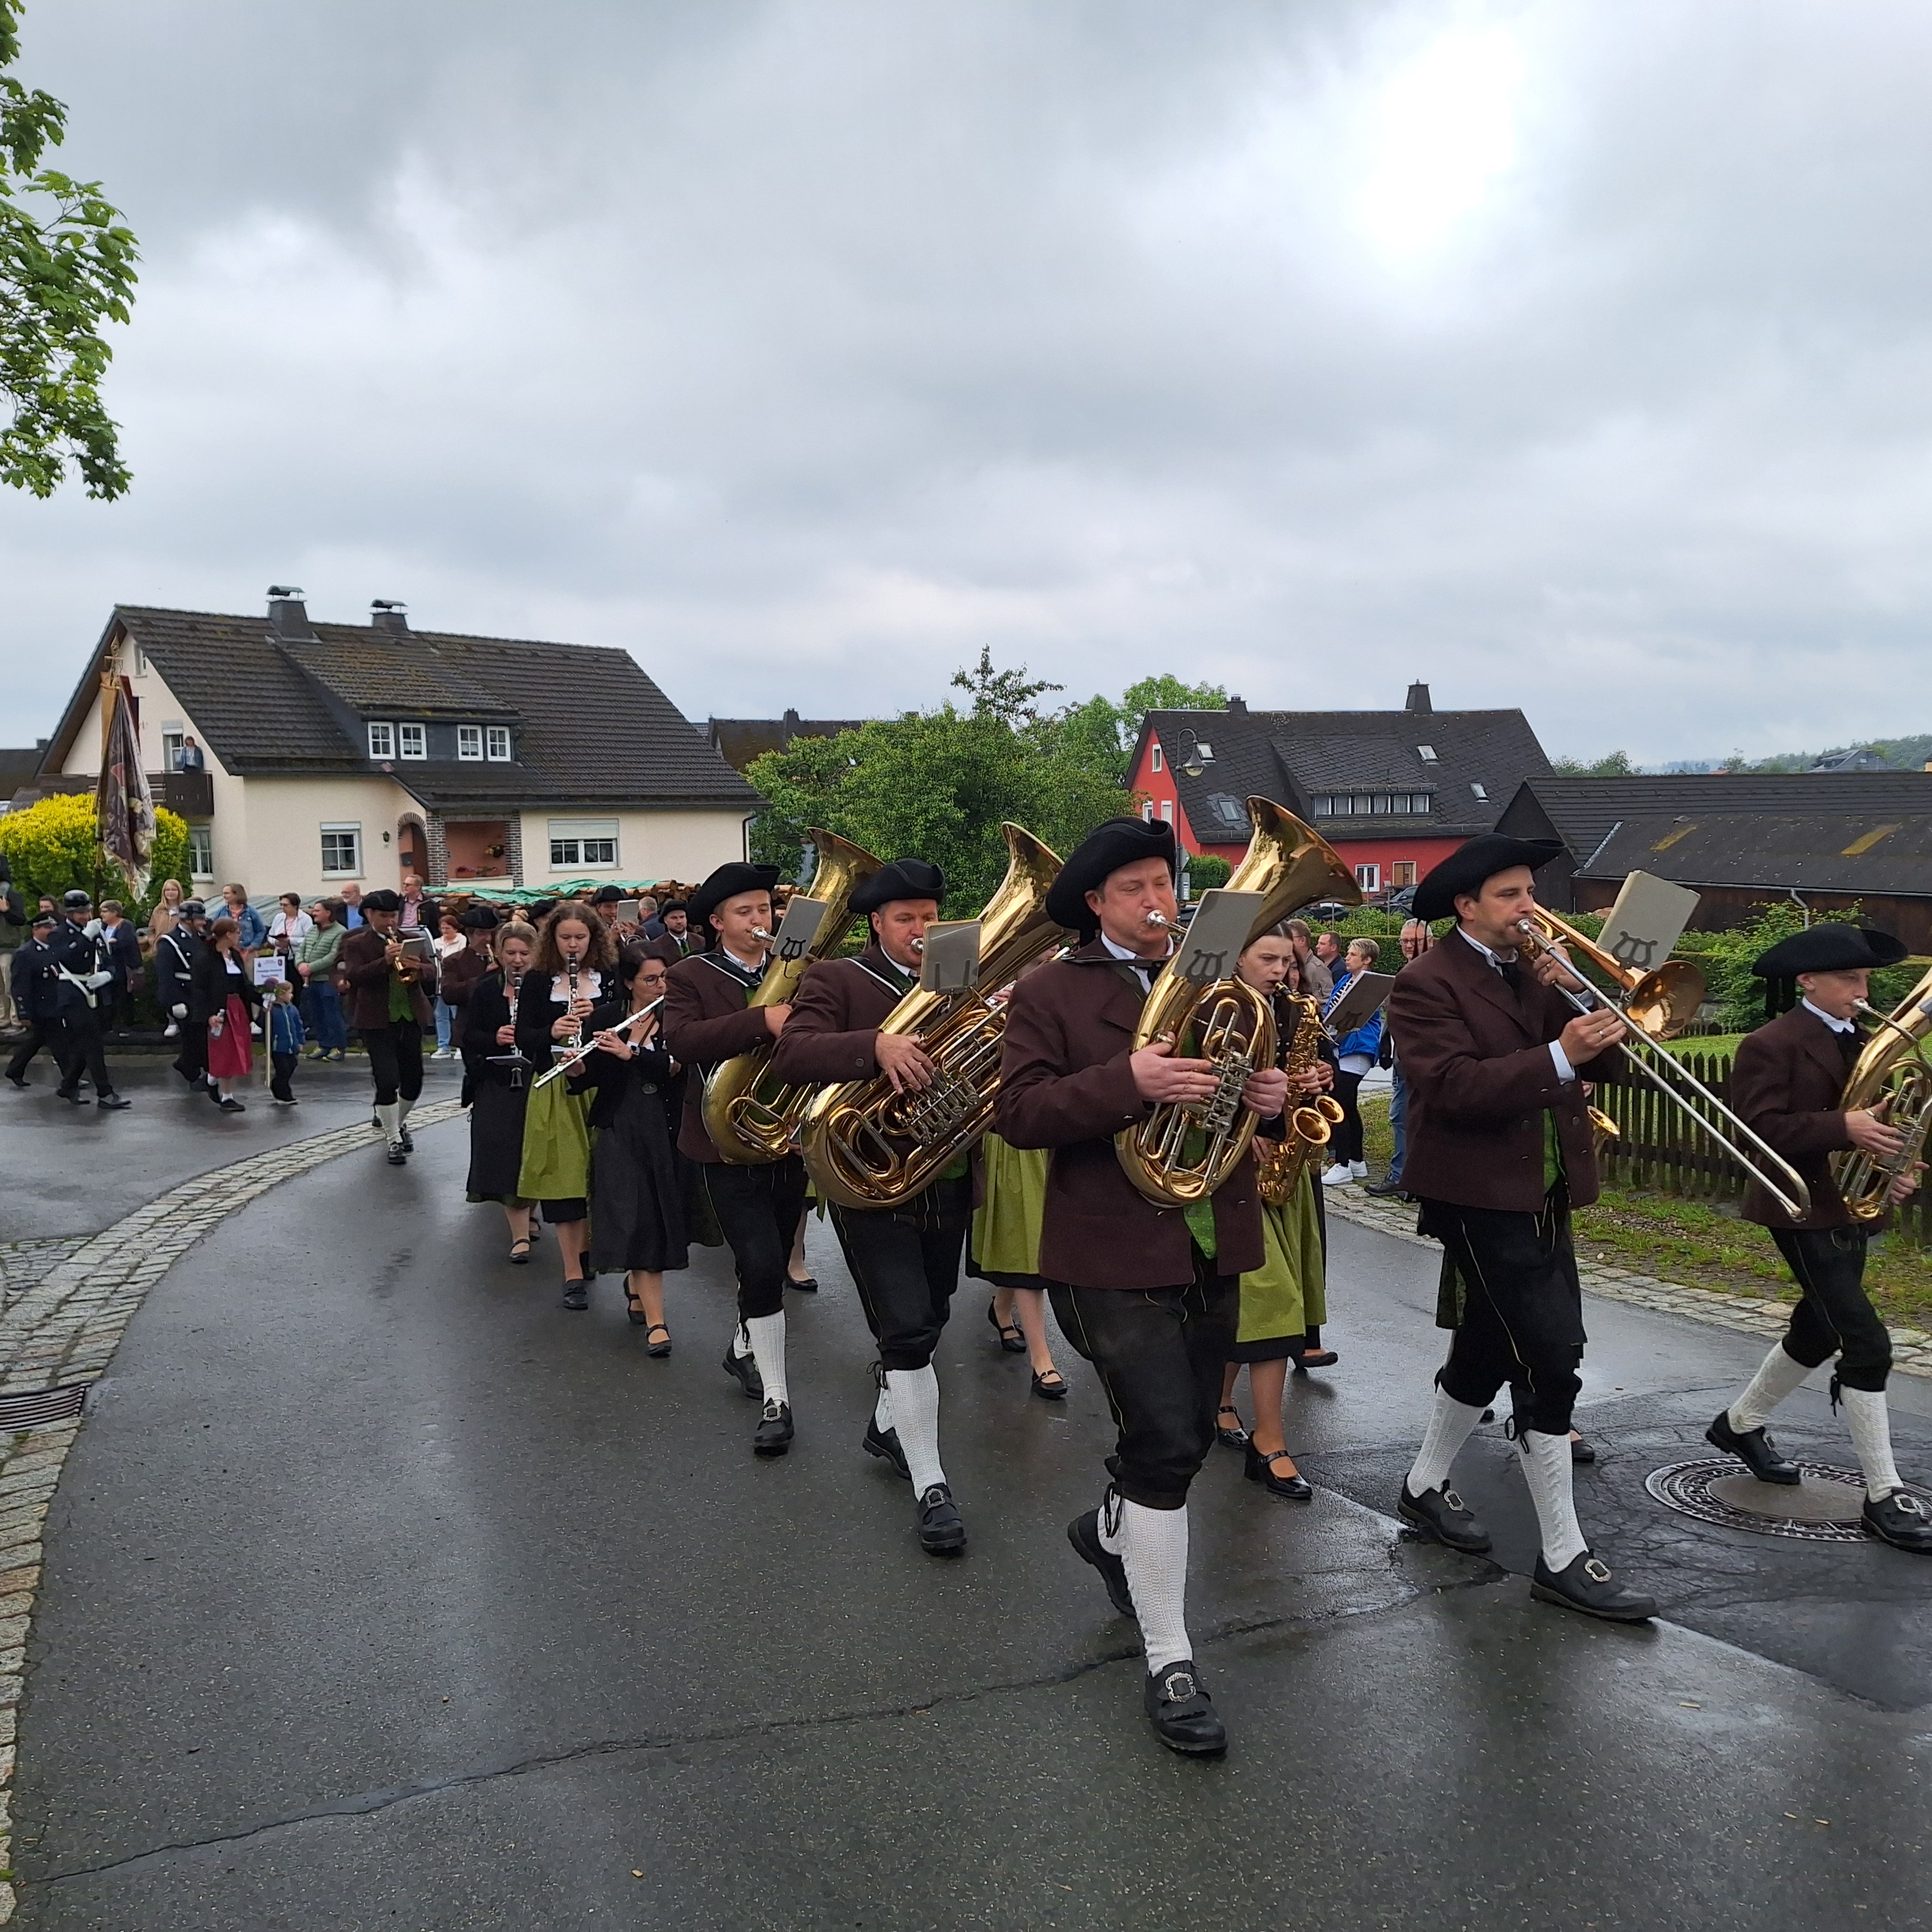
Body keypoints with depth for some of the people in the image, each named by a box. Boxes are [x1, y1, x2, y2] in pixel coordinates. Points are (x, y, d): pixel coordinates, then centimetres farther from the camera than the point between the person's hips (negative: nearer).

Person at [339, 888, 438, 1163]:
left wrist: (417, 968, -18)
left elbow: (432, 972, 5)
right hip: (377, 1021, -4)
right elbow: (353, 976, -16)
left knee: (414, 1079, 11)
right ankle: (393, 1139, 4)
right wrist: (385, 961, -28)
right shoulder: (356, 944, -1)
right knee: (387, 1081, -9)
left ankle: (397, 1120, 37)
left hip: (411, 1017, 4)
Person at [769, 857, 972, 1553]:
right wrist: (875, 1045, -36)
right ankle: (930, 1488, 1)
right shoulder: (836, 980, -5)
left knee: (928, 1323, 19)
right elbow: (790, 1057, -21)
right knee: (907, 1333, -9)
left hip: (947, 1184, 6)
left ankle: (888, 1425, 44)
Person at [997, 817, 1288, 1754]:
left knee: (1188, 1437, 17)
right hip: (1116, 1254, -6)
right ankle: (1169, 1666, 6)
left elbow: (1246, 1084, 22)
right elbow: (1016, 1112, -15)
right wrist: (1128, 1082, -28)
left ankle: (1110, 1533, 49)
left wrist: (1271, 1093, -3)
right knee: (1165, 1444, -9)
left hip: (1212, 1247, 6)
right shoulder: (1049, 992, -5)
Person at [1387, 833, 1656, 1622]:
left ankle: (1425, 1487, 37)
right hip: (1482, 1197, -8)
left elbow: (1595, 1063, 6)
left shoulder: (1532, 970, 12)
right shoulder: (1428, 983, -12)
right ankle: (1562, 1558, 0)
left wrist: (1576, 1001, -10)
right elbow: (1455, 1089, -25)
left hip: (1540, 1194, 9)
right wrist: (1558, 1057, -32)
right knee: (1550, 1361, -10)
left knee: (1490, 1350, 18)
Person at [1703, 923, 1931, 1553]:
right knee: (1868, 1344, -11)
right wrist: (1844, 1130, -32)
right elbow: (1761, 1128, -22)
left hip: (1850, 1209, 9)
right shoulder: (1770, 1045, -14)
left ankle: (1740, 1425, 38)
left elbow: (1869, 1115, 20)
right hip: (1805, 1213, -9)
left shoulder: (1857, 1043, 13)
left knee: (1819, 1331, 19)